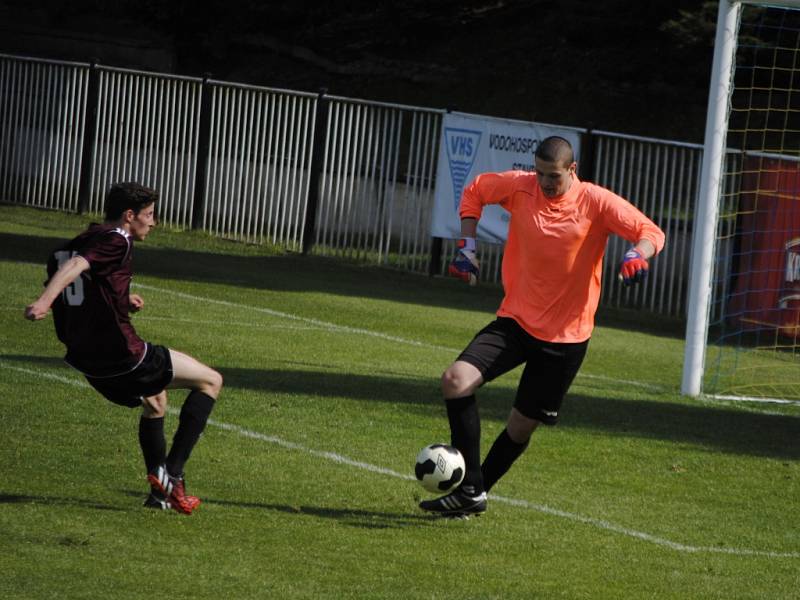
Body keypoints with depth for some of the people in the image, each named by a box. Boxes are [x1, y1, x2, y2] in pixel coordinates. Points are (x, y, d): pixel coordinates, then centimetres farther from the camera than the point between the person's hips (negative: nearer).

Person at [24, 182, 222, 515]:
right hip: (121, 356, -9)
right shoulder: (117, 241, -12)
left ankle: (159, 491, 35)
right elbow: (74, 267, -30)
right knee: (210, 381, 5)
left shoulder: (83, 241, 15)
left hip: (86, 360, 9)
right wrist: (44, 303, -45)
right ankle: (171, 473, -3)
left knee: (153, 400, 35)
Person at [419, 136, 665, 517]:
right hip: (515, 320, 2)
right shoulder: (519, 187, -4)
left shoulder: (597, 202, -11)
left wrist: (637, 254, -34)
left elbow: (651, 232, -12)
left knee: (522, 426, 5)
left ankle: (475, 490, 27)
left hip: (566, 336, -2)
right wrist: (467, 244, 3)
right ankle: (469, 491, -14)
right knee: (456, 380, -20)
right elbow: (474, 192, 14)